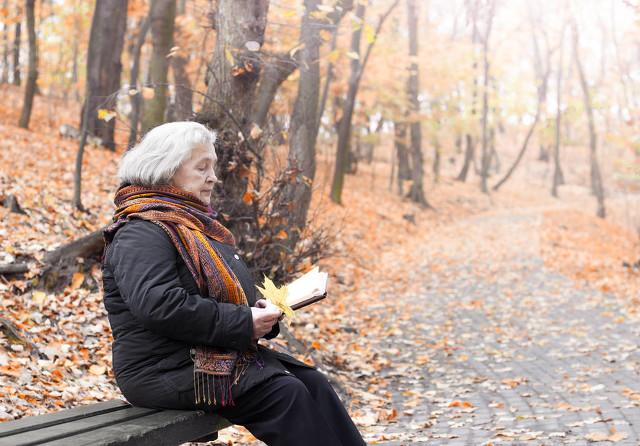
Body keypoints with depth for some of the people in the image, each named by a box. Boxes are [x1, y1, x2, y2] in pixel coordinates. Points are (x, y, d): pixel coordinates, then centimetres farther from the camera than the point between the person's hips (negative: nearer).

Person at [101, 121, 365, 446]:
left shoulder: (194, 222, 19)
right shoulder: (141, 233, -12)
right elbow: (159, 305, -28)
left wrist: (260, 311, 4)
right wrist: (244, 324, -24)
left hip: (219, 355, 9)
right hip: (168, 371, -9)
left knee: (313, 384, -6)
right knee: (285, 393, -22)